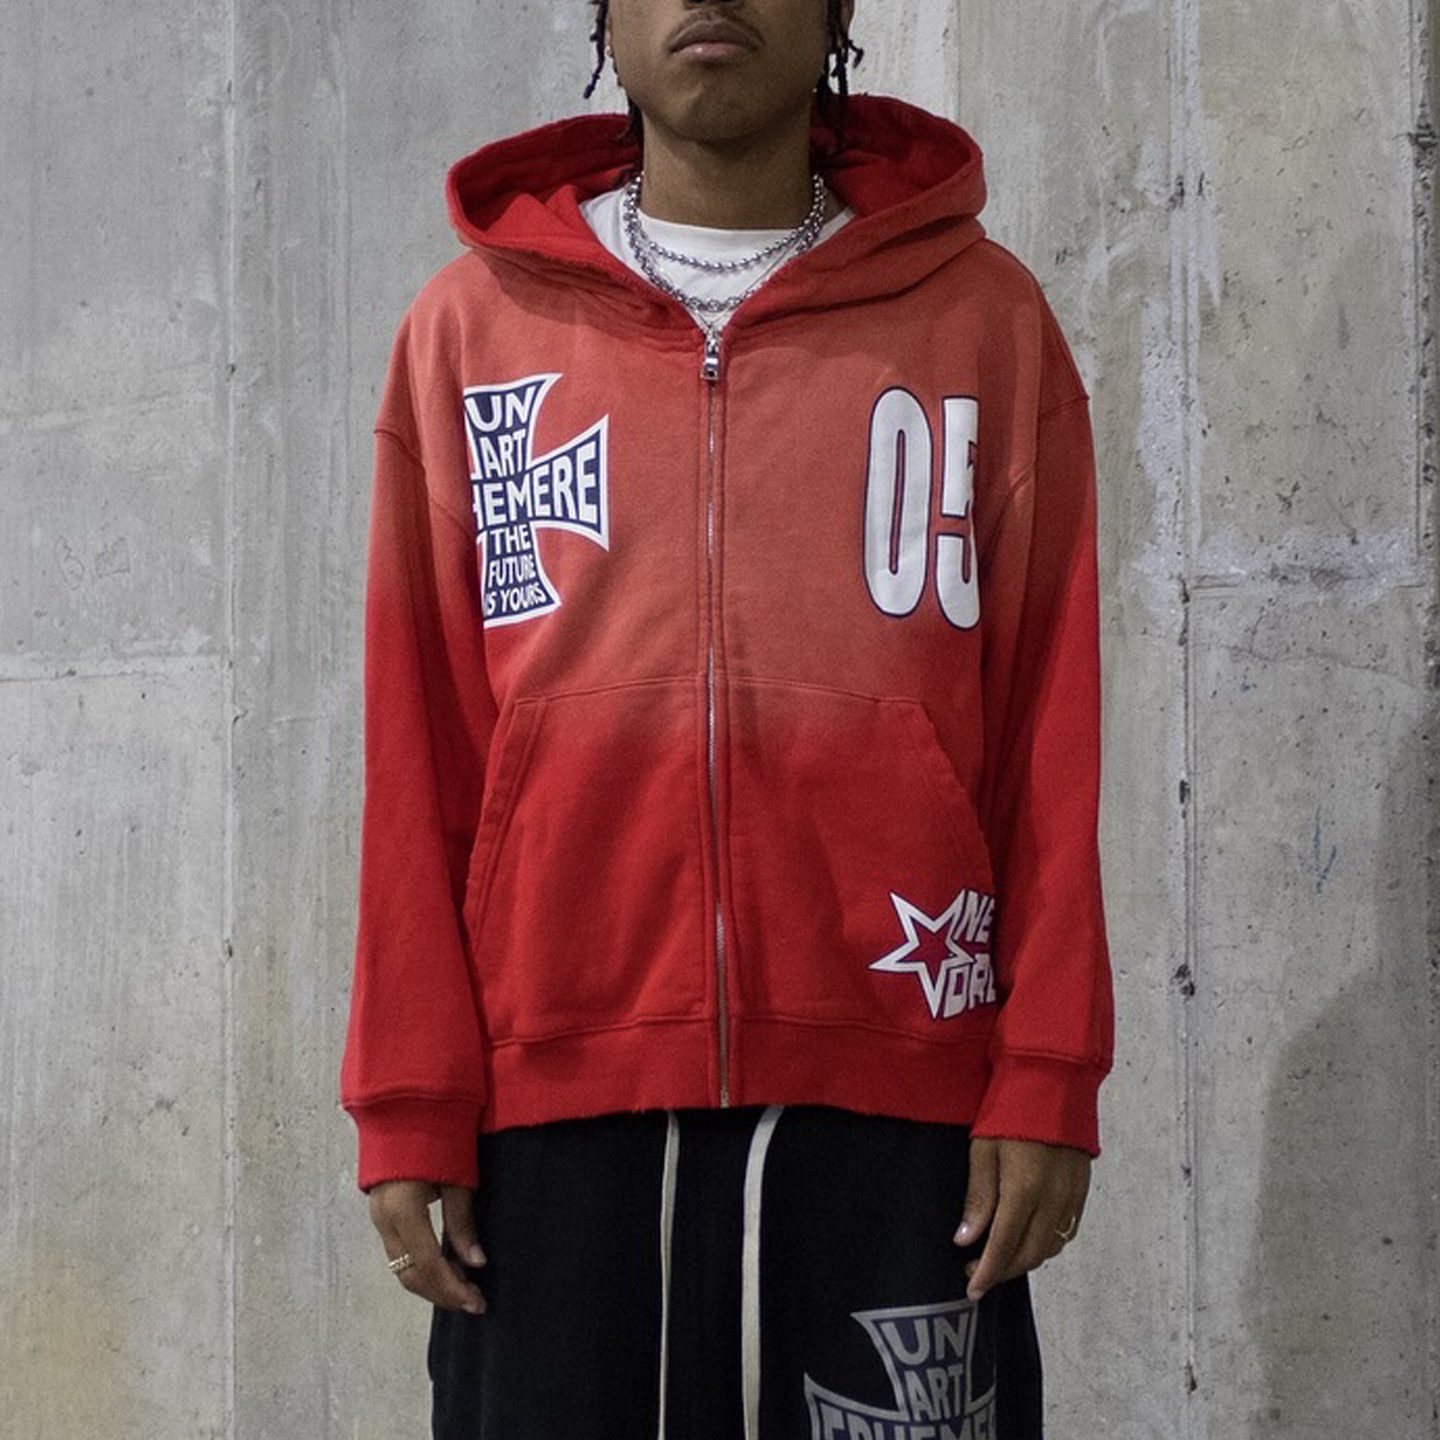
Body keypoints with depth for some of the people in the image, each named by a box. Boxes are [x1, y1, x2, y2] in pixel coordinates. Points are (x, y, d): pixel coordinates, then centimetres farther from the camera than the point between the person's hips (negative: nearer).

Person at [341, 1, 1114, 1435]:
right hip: (557, 1114, 1)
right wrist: (408, 1104, 1)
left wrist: (1046, 1083, -3)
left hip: (895, 1111, 0)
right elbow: (417, 753, 6)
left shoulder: (985, 318, 6)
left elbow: (1051, 745, 4)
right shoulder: (470, 323, 9)